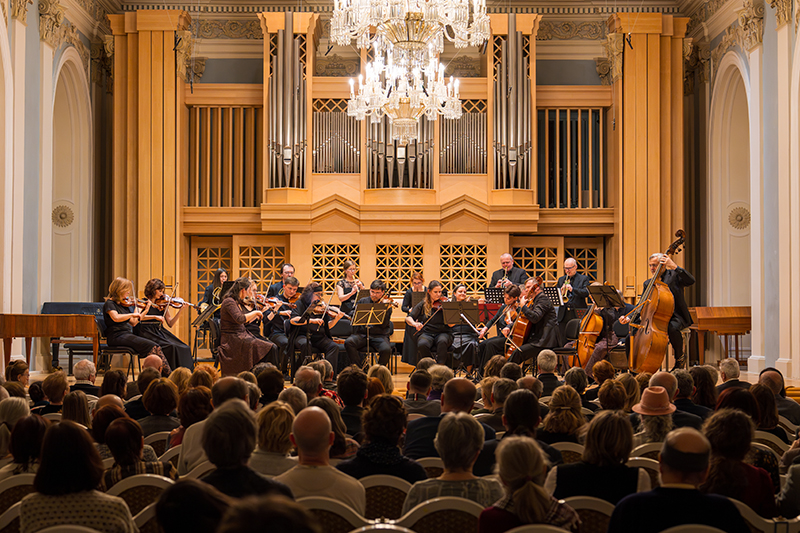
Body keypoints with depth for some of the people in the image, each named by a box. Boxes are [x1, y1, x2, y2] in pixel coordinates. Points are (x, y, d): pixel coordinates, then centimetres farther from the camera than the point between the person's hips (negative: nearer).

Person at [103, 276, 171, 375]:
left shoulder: (124, 304, 18)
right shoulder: (109, 303, -6)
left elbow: (133, 323, 20)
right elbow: (116, 318, -26)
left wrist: (145, 310, 18)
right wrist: (132, 314, -19)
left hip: (127, 335, 8)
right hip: (117, 337, -8)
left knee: (156, 347, -13)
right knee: (152, 346, -22)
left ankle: (168, 375, -21)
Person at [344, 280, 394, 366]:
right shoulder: (362, 302, 13)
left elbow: (383, 325, -8)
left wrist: (385, 310, -23)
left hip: (379, 335, -2)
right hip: (361, 334, 2)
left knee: (386, 349, -32)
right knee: (348, 342, -29)